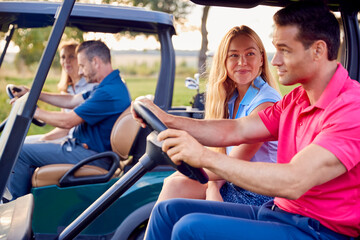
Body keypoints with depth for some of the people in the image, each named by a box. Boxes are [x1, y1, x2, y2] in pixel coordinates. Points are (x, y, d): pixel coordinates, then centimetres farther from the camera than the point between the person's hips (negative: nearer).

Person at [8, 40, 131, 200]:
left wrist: (33, 111, -9)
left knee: (21, 152, -6)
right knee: (34, 147, 21)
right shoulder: (111, 85, 9)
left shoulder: (109, 92, -25)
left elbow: (67, 122, -22)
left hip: (91, 156, -11)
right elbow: (71, 101, 17)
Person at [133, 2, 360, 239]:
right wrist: (168, 120, -4)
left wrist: (205, 156, -31)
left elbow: (293, 182, -30)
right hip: (276, 211, 9)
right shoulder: (297, 99, 11)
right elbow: (234, 131, 7)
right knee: (168, 210, 5)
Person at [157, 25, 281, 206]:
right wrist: (213, 187, -14)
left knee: (175, 186, -16)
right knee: (173, 184, -9)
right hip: (237, 187, 7)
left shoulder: (265, 103, -17)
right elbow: (220, 151, 4)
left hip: (259, 196, -7)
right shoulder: (230, 99, 9)